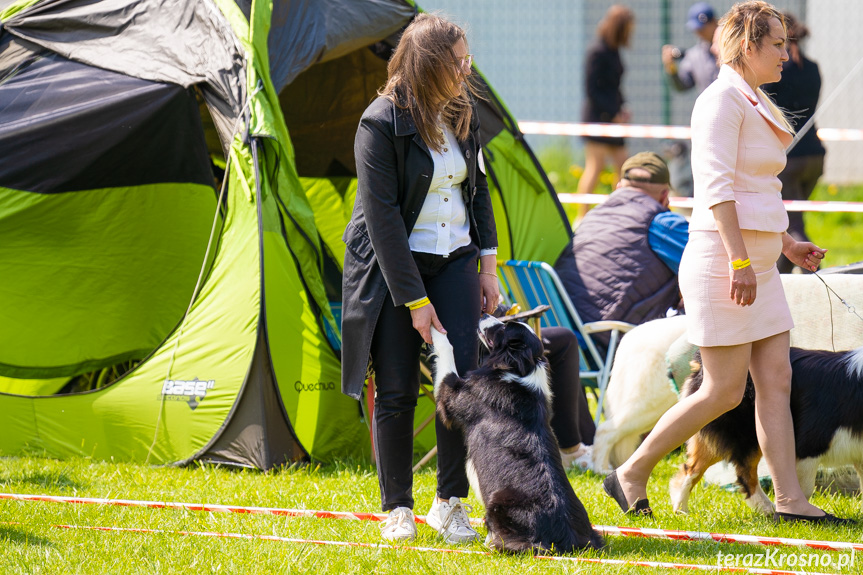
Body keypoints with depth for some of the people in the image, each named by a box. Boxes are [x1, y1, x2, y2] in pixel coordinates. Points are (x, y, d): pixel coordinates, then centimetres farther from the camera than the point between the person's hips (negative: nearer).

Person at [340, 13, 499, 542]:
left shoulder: (463, 113, 1)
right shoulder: (382, 123, -18)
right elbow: (382, 215, -18)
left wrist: (488, 264, 9)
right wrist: (414, 300, -18)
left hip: (454, 260, 4)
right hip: (395, 264, -4)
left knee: (463, 375, -9)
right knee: (397, 392, -1)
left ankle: (450, 503, 1)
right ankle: (398, 509, 13)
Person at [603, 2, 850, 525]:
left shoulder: (756, 105, 18)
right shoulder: (722, 100, -12)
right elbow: (717, 186, -19)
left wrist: (786, 244, 22)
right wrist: (739, 259, -25)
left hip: (758, 267, 10)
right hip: (722, 261, -10)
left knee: (777, 381, 3)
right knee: (725, 390, -7)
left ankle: (790, 500, 2)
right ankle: (632, 474, 4)